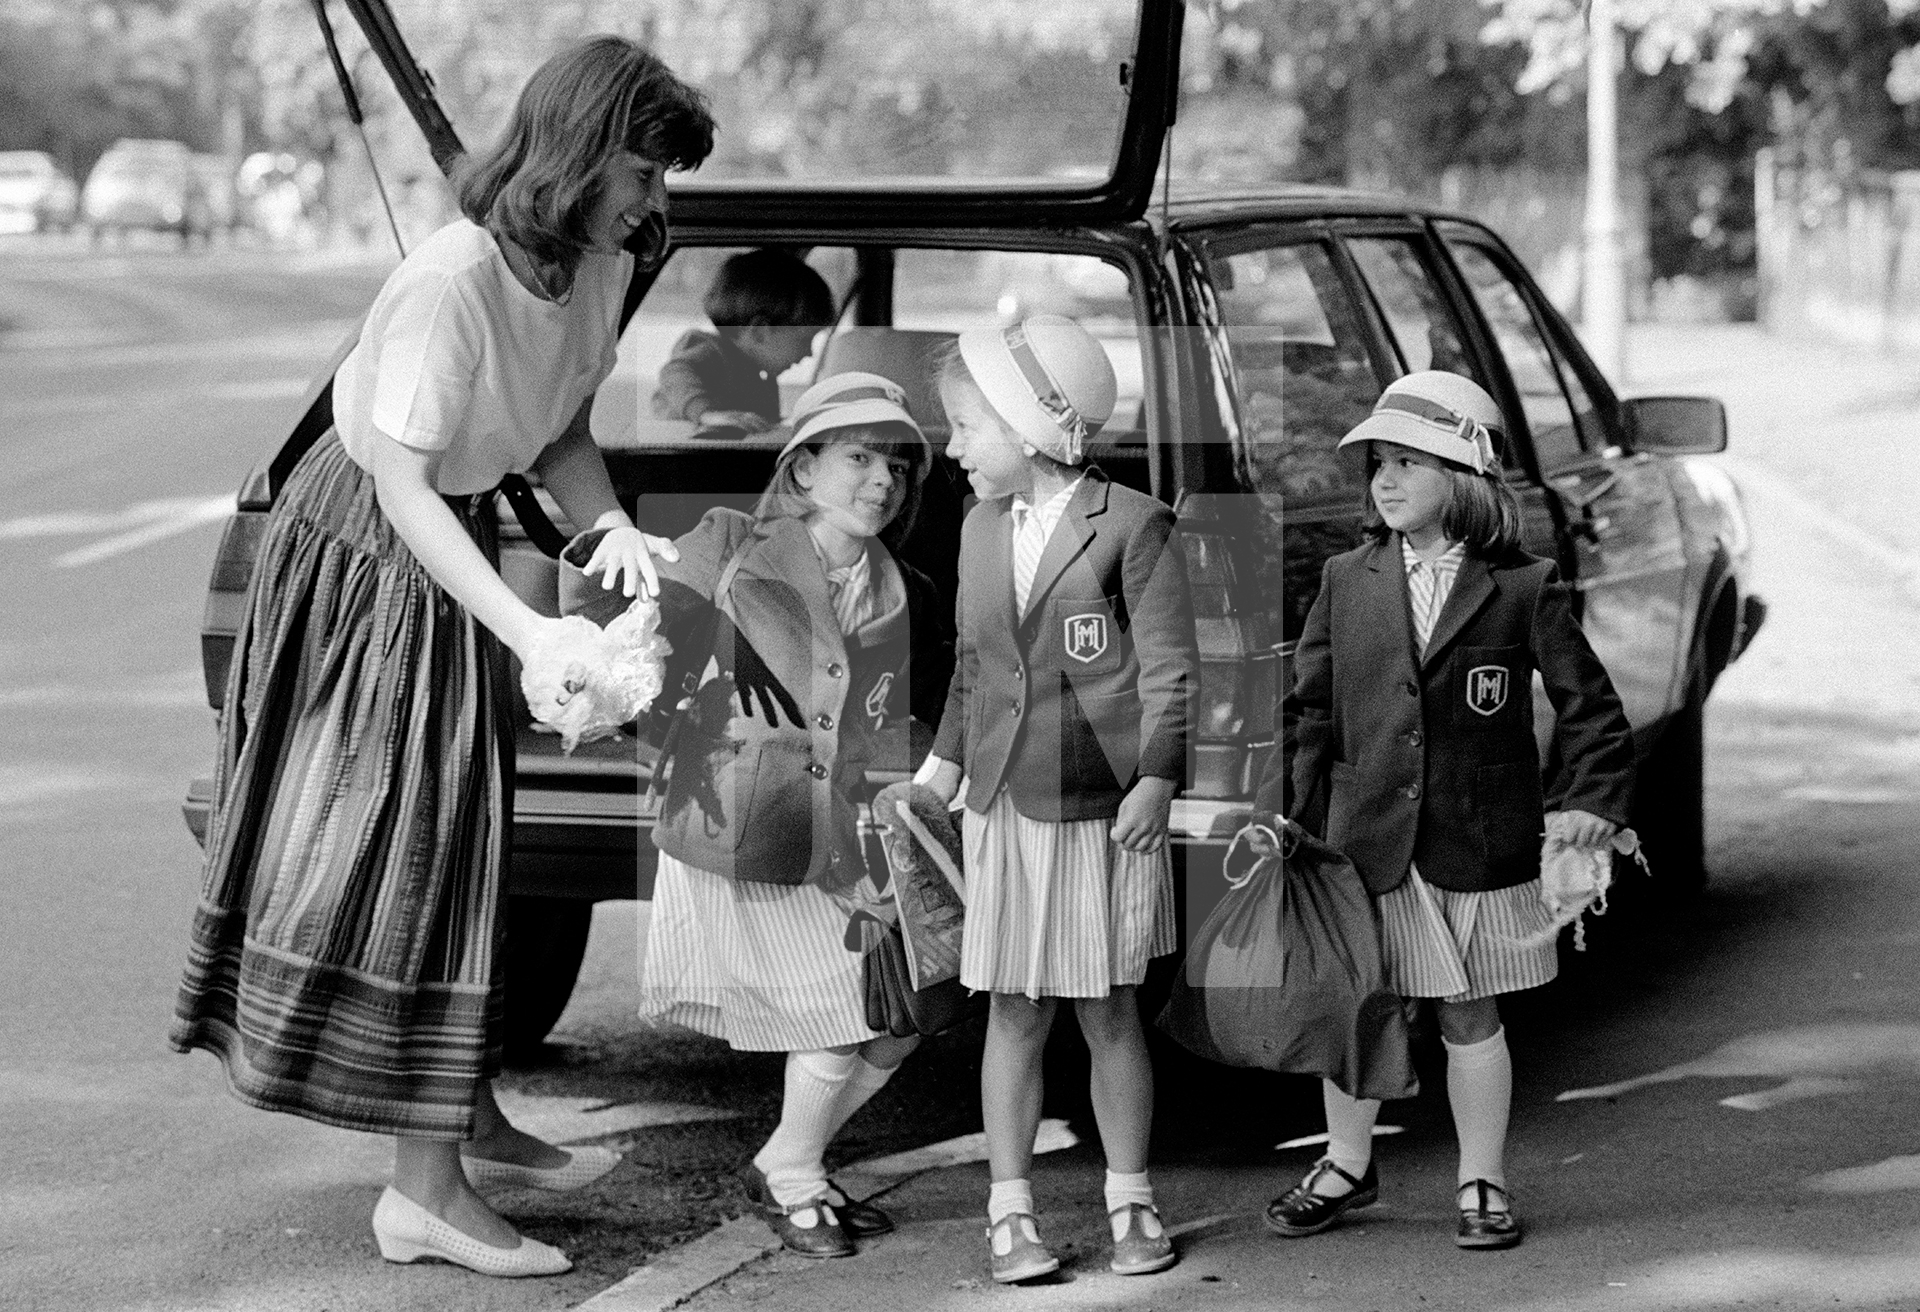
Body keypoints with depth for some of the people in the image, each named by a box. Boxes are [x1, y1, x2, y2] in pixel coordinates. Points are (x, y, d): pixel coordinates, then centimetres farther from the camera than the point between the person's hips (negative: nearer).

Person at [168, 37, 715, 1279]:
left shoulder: (602, 269, -8)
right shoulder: (449, 286, -32)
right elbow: (405, 488, -29)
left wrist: (611, 522, -14)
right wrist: (525, 629, -35)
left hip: (453, 540, 8)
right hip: (366, 554, -8)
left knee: (457, 836, 16)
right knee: (398, 845, -5)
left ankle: (469, 1129, 29)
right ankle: (428, 1187, 0)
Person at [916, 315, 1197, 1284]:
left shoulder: (1133, 525, -7)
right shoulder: (980, 528, 10)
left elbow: (1169, 667, -8)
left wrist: (1156, 778, -15)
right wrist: (945, 759, 18)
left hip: (1104, 805, -4)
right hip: (1005, 803, 4)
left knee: (1108, 1011, 4)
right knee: (1013, 1012, 5)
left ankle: (1130, 1201, 16)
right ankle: (1009, 1210, 11)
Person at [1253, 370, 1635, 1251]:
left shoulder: (1524, 587, -3)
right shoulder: (1347, 583, 4)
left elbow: (1588, 703, 2)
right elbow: (1310, 710, 7)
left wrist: (1591, 799, -6)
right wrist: (1280, 813, 1)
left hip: (1479, 841, -2)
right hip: (1366, 838, 3)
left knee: (1470, 1016, 7)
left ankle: (1482, 1185, 21)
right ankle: (1346, 1166, 30)